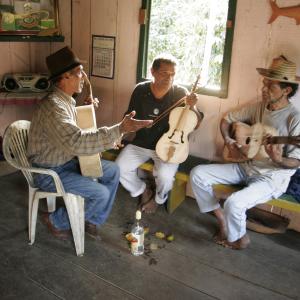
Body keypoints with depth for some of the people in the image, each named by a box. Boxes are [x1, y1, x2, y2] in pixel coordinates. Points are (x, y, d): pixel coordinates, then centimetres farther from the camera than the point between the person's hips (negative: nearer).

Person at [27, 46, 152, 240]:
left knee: (113, 170, 5)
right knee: (101, 194, -18)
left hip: (67, 161, 9)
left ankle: (93, 221, 15)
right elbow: (77, 142, -42)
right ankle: (57, 221, 6)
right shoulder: (53, 106, -29)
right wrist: (120, 129, -45)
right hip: (49, 172, -9)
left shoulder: (66, 100, 3)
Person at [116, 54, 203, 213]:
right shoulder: (140, 90, -4)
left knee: (165, 175, -28)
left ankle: (158, 198, 10)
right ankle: (143, 190, 17)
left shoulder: (180, 93, -10)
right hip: (141, 143, 3)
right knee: (119, 167, -14)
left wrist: (192, 107, -27)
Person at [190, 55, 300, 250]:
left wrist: (278, 160, -35)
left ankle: (239, 239, 3)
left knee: (234, 203, -32)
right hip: (246, 166, 7)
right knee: (198, 174, -6)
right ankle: (222, 219, 7)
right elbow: (227, 119, 13)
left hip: (273, 176, -7)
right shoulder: (258, 107, 2)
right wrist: (228, 140, -5)